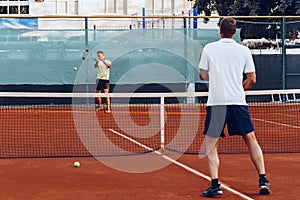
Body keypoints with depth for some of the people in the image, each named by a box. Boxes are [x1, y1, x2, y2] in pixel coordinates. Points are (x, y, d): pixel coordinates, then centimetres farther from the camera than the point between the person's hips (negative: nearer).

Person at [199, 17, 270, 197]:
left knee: (210, 145, 6)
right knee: (251, 140, 12)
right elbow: (252, 79, 5)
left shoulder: (209, 48, 1)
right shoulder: (244, 51, 4)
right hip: (238, 101, 2)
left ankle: (215, 184, -6)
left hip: (215, 102, -1)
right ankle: (263, 180, 7)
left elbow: (203, 76, 6)